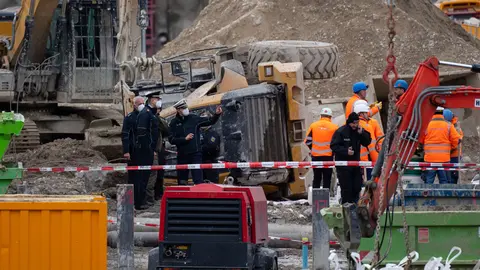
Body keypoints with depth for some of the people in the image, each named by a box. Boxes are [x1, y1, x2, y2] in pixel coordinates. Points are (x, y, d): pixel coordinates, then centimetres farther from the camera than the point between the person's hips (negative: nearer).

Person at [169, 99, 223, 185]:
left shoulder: (194, 118, 3)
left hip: (195, 153, -1)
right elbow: (172, 140, 0)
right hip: (182, 155, 1)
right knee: (182, 181, 11)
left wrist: (217, 114, -17)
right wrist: (185, 139, -11)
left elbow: (210, 121, 0)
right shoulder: (174, 123, 5)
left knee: (198, 180, -11)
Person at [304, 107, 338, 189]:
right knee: (327, 179, 3)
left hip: (315, 156, 2)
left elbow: (308, 141, 1)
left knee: (316, 179, 13)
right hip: (328, 156, -2)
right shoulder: (334, 127, -5)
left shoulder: (313, 126, 0)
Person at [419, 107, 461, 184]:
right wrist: (450, 148, 17)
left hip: (430, 158, 0)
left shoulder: (427, 125, -2)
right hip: (444, 158, 0)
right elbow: (456, 140, -1)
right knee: (444, 180, 6)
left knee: (429, 180, 5)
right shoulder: (448, 126, -1)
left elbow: (420, 141, 3)